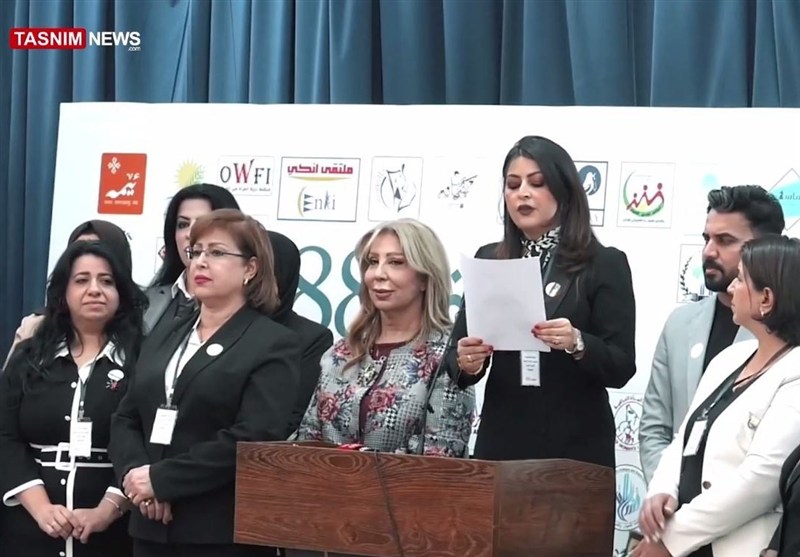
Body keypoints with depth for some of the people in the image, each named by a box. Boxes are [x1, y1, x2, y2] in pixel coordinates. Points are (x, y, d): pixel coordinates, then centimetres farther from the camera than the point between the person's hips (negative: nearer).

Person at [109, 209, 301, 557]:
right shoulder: (161, 340, 18)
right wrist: (133, 473, -9)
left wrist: (161, 479, -16)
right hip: (152, 528, 6)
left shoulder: (274, 345, -4)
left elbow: (254, 438, -16)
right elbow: (126, 419, 13)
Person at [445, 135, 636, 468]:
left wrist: (578, 344, -24)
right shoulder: (488, 261, 10)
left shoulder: (604, 264, -1)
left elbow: (621, 367, -6)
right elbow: (456, 358, 9)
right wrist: (466, 362, -13)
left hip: (575, 450, -3)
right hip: (501, 443, 3)